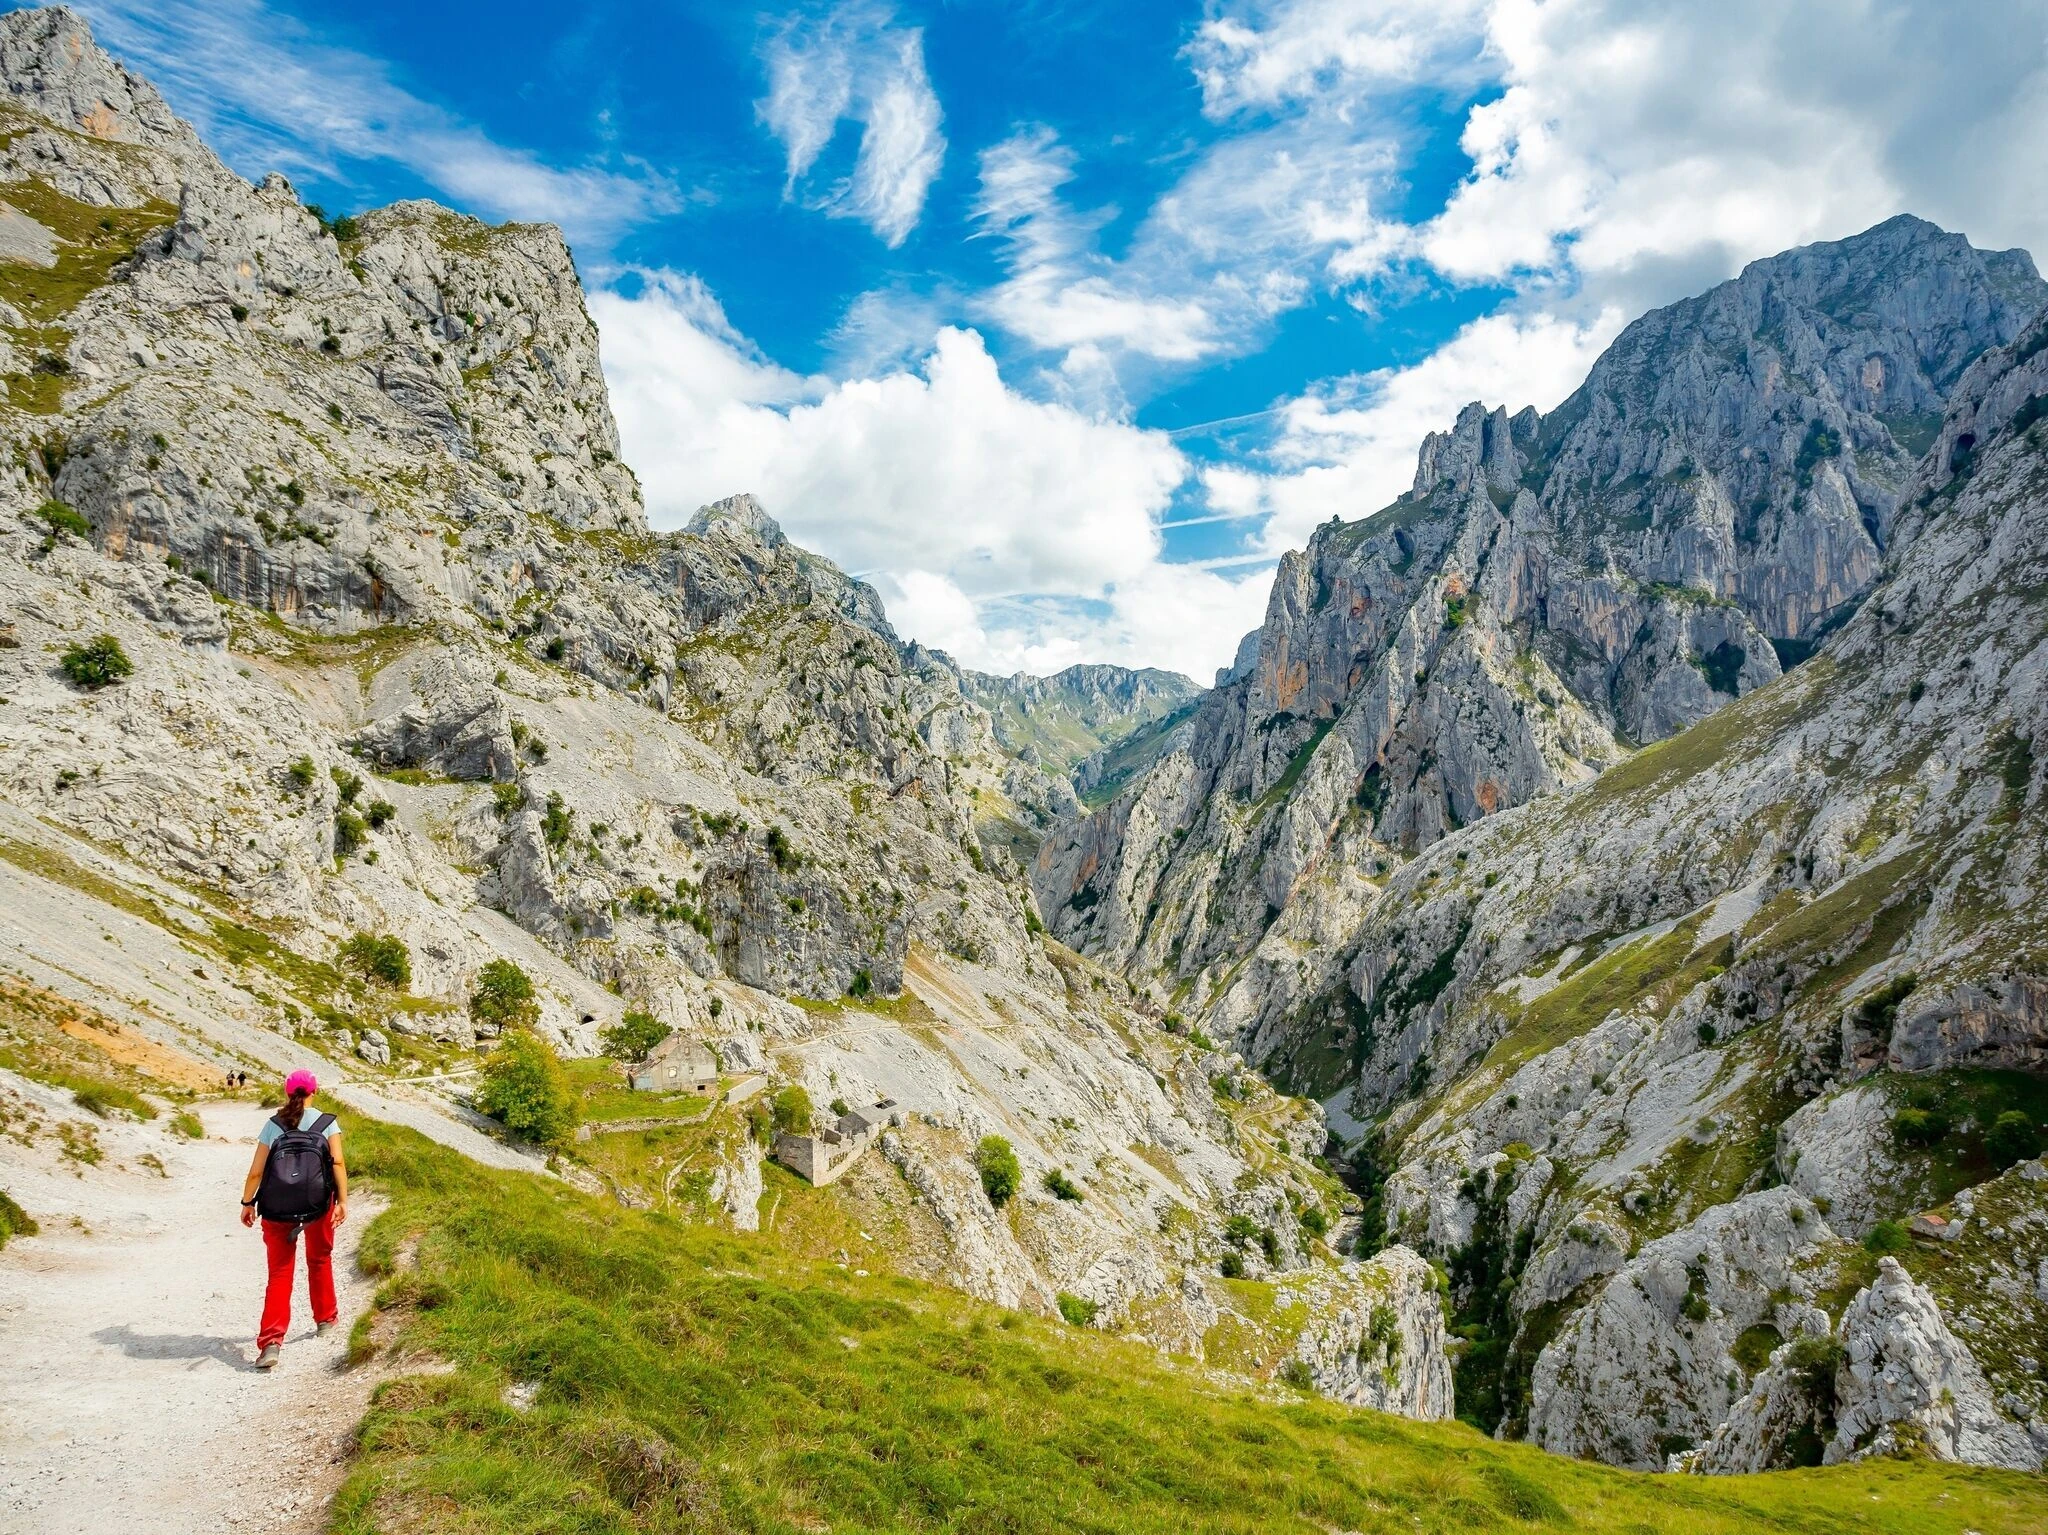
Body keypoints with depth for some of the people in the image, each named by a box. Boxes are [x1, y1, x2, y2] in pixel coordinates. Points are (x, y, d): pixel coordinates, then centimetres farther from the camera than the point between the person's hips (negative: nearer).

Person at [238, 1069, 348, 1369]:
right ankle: (325, 1318, 39)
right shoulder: (326, 1123, -2)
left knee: (279, 1273, 5)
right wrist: (343, 1201, -11)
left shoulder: (273, 1125, 0)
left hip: (277, 1209, 0)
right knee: (320, 1261, 23)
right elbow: (338, 1163, -12)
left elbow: (255, 1171, -3)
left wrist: (247, 1203, 9)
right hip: (319, 1205, 0)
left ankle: (271, 1342, -8)